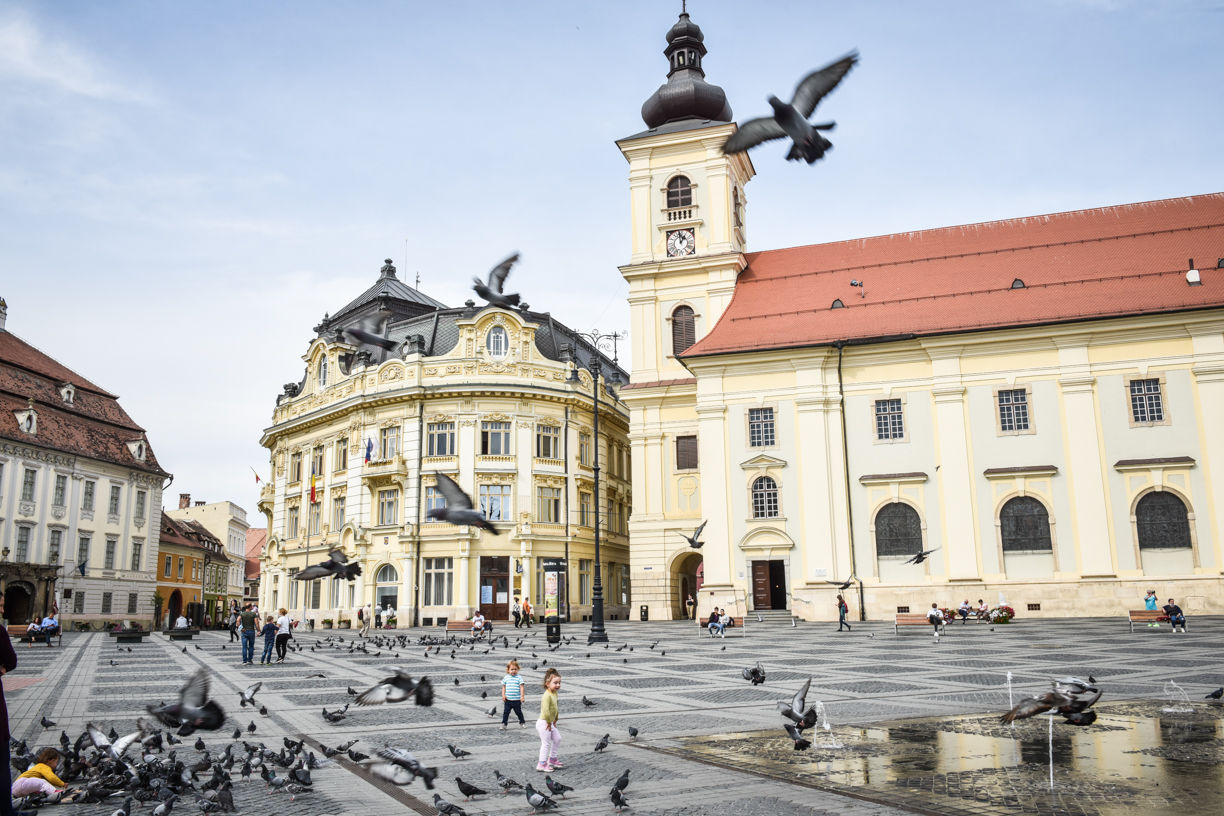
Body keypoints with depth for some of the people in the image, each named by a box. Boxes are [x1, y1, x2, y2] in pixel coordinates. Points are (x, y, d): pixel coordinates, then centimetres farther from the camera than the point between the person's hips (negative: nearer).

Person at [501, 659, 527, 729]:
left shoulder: (519, 678, -5)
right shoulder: (506, 678, 2)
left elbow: (521, 687, -6)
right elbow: (503, 687, 9)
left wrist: (522, 696, -13)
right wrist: (503, 695, -2)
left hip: (517, 699, -2)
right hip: (508, 699, 2)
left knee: (518, 712, 12)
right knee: (506, 712, 0)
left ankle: (522, 722, 30)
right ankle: (504, 724, 10)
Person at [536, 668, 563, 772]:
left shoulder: (555, 694, 7)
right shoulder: (547, 696, -25)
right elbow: (545, 710, -31)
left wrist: (555, 720, 17)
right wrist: (549, 722, -22)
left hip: (549, 723, 10)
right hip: (543, 723, -10)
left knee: (557, 738, 17)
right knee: (546, 743, -5)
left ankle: (552, 759, 31)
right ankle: (542, 764, 4)